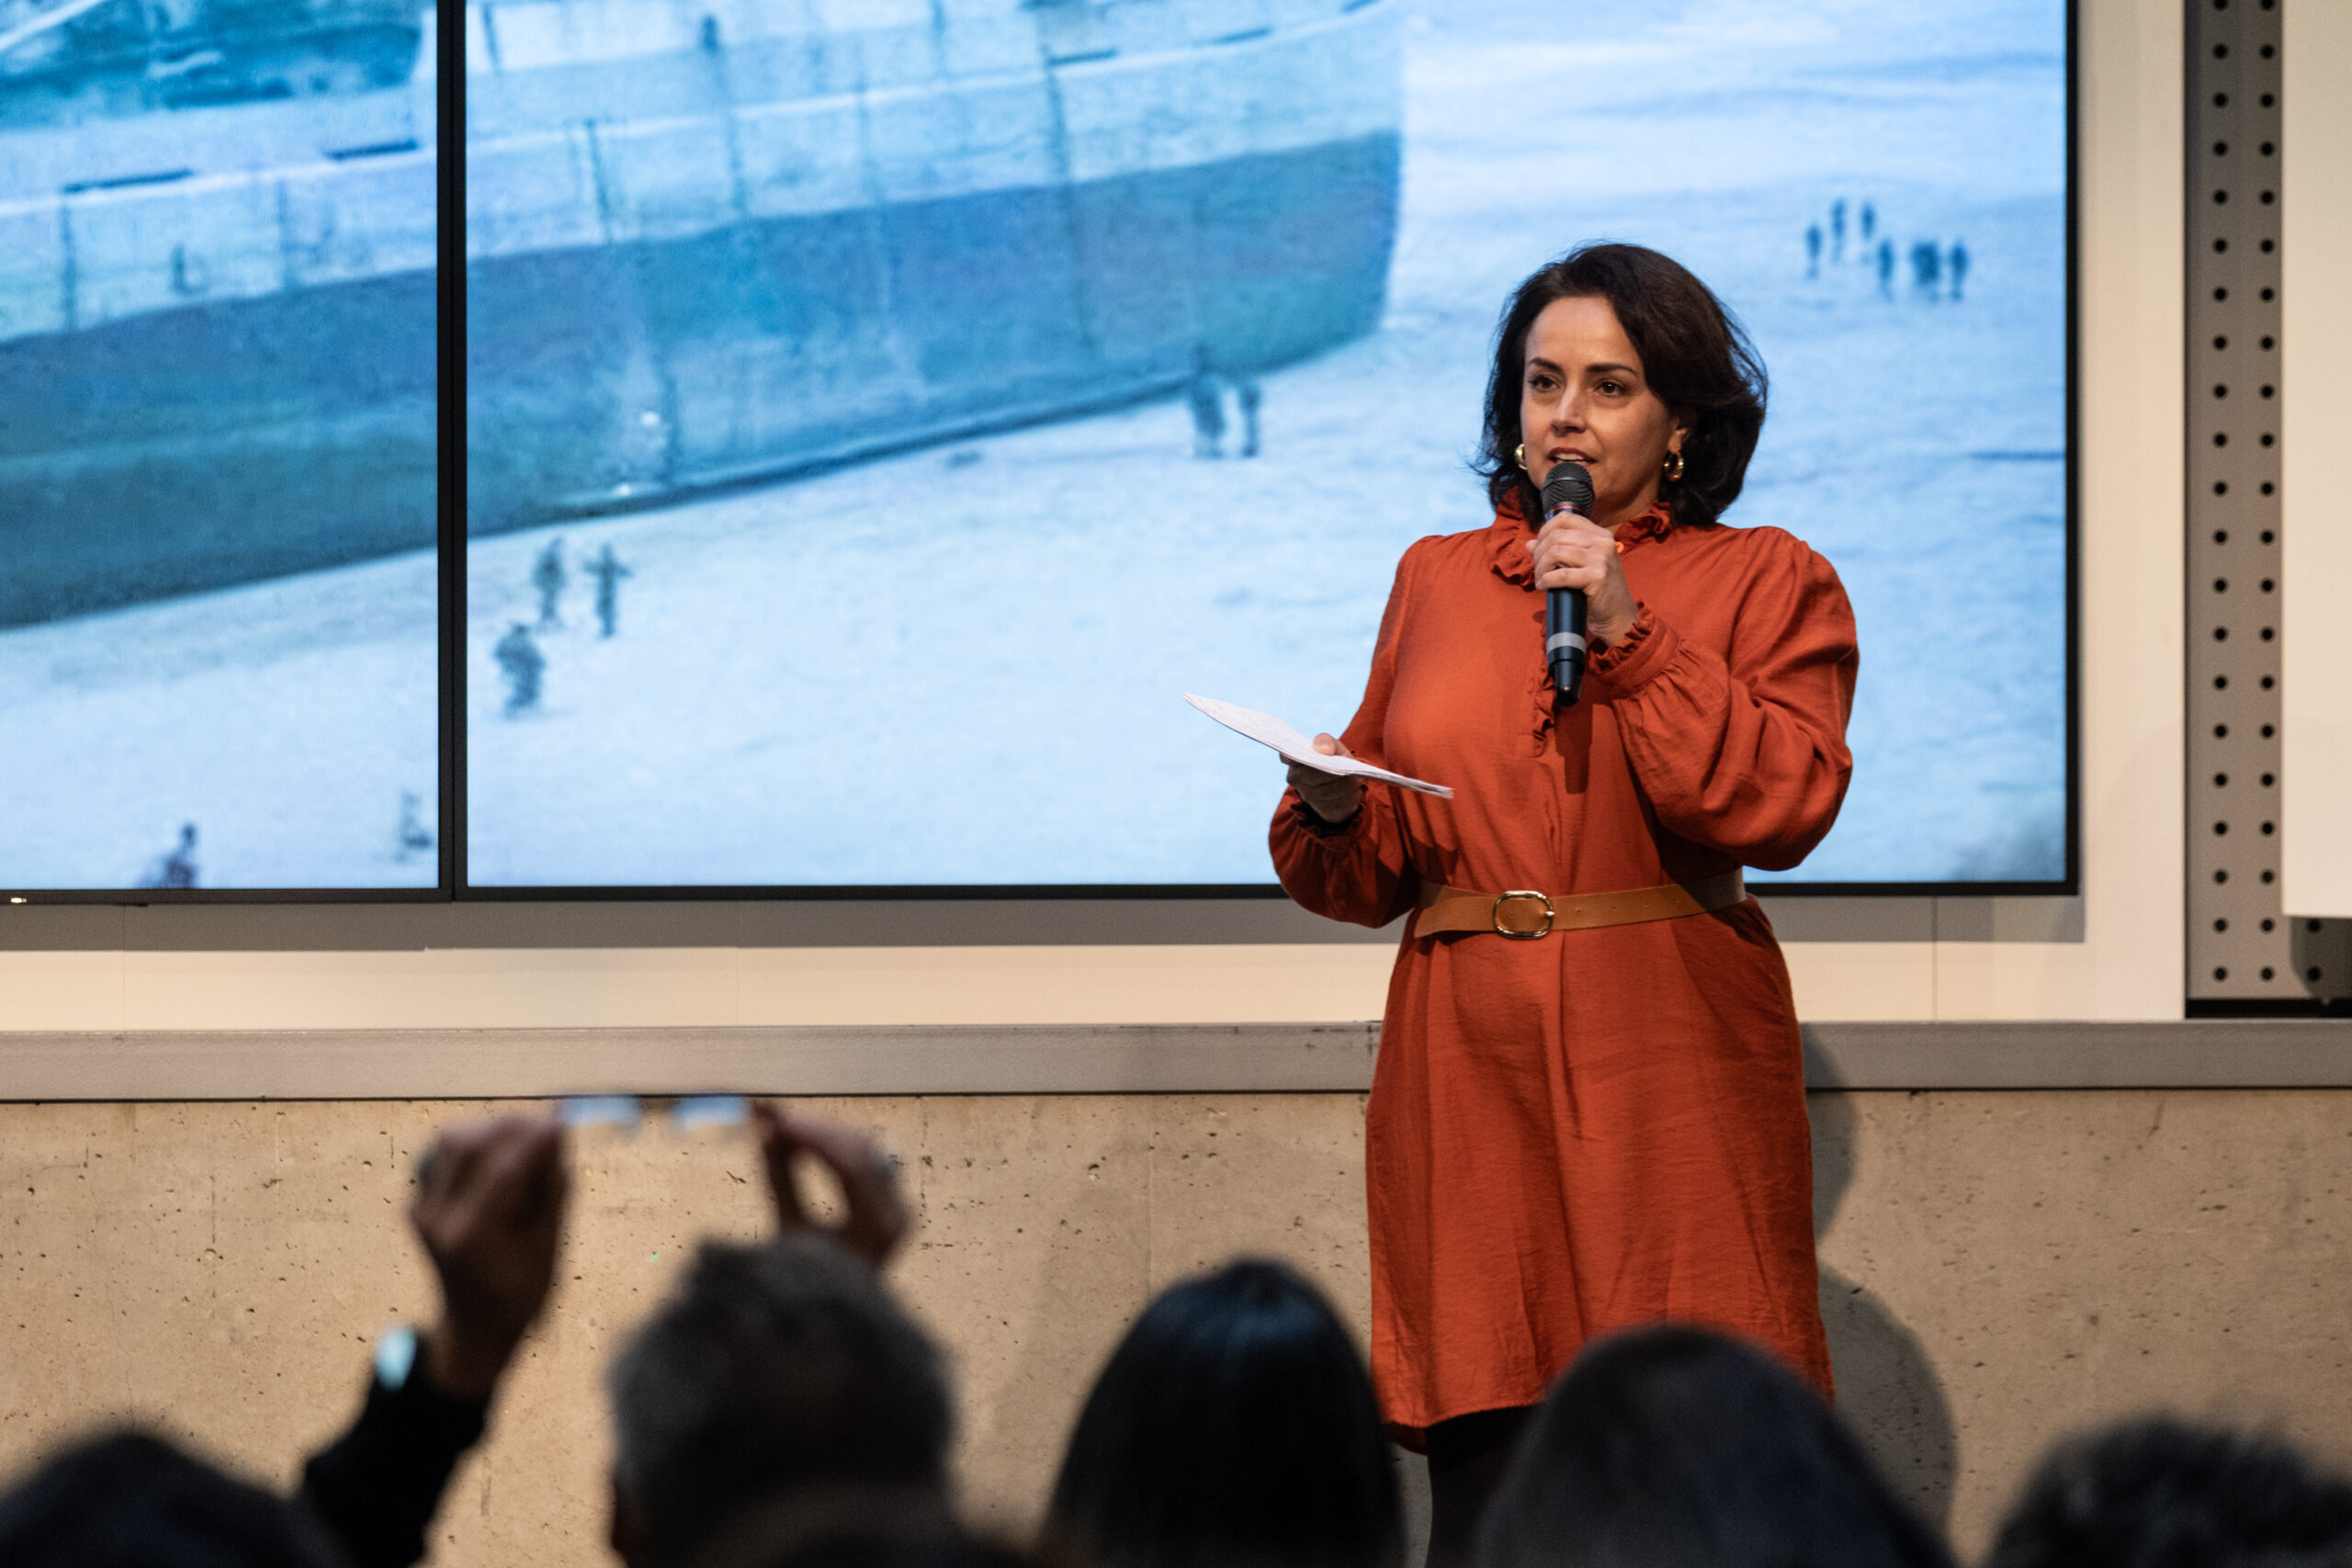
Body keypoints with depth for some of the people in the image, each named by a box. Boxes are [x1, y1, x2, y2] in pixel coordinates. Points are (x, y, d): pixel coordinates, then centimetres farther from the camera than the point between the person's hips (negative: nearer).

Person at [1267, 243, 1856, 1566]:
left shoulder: (1766, 584, 9)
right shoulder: (1437, 578, 19)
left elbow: (1784, 804, -8)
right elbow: (1374, 871, 21)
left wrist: (1628, 637, -10)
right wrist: (1331, 816, -2)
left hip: (1670, 1085, -3)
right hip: (1468, 1082, 3)